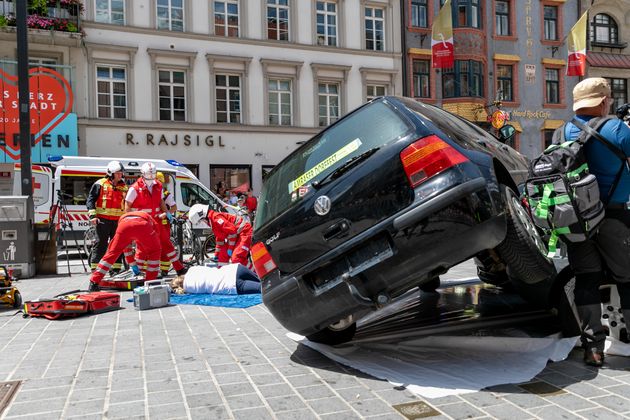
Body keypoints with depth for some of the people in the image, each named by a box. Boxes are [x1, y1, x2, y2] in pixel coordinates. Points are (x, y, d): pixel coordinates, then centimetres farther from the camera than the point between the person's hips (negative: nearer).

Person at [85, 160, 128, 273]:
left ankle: (116, 269, 15)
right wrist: (92, 215, -11)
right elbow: (90, 199, -2)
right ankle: (95, 268, 4)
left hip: (118, 221, 4)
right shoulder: (100, 184, 0)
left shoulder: (124, 187, 14)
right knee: (100, 244, -3)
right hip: (103, 220, -4)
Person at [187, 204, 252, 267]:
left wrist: (230, 248, -16)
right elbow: (219, 239, 27)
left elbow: (232, 230, -23)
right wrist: (216, 255, 28)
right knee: (223, 255, 9)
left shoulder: (216, 218, -17)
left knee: (236, 259, -22)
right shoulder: (212, 223, 17)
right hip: (236, 235, 11)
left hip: (244, 232, -11)